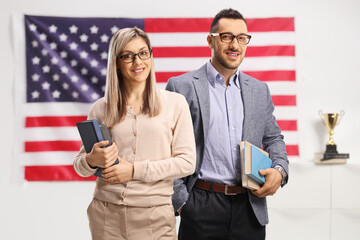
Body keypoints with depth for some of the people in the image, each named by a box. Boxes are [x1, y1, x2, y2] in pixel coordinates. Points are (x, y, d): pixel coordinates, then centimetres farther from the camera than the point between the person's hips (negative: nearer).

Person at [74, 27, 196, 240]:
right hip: (106, 214, 2)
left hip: (155, 216, -1)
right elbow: (80, 165, 13)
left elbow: (187, 162, -3)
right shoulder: (100, 108, 6)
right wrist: (92, 160, -11)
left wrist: (135, 170, -11)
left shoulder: (175, 103, 1)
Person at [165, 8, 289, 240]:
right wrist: (180, 201, -9)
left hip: (250, 207, 4)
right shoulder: (181, 87, -2)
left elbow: (273, 138, 20)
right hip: (202, 209, -3)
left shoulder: (260, 90, 11)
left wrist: (279, 170, 0)